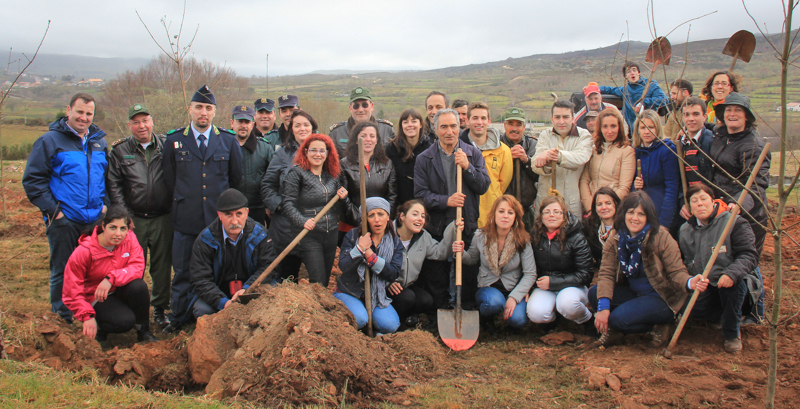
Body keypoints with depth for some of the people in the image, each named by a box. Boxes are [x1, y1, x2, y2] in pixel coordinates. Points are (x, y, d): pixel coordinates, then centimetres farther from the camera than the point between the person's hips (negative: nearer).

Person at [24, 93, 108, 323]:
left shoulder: (100, 142, 12)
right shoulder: (49, 141, -3)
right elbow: (32, 180, -6)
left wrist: (105, 204, 9)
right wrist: (52, 210, -12)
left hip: (96, 219, 5)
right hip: (64, 221, -4)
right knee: (62, 272, 3)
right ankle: (62, 318, 16)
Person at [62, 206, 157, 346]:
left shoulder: (129, 238, -13)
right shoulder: (83, 251, -20)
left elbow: (137, 267, -21)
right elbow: (72, 290, -17)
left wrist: (111, 279, -36)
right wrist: (88, 316, -26)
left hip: (120, 290, 3)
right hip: (95, 298, -3)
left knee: (139, 286, -31)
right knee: (125, 321, -29)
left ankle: (143, 331, -9)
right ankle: (100, 327, 6)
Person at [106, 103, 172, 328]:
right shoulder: (119, 151, 4)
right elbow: (113, 185, 2)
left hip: (163, 218, 0)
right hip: (134, 219, 0)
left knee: (162, 265, 7)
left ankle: (160, 308, 20)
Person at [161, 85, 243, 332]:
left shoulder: (228, 140, 4)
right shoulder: (174, 140, 4)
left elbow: (236, 179, 11)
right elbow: (169, 179, 11)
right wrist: (184, 201, 10)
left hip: (219, 219, 0)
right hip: (186, 220, 0)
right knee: (183, 273, 6)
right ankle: (178, 320, 20)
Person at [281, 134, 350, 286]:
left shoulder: (333, 175, 13)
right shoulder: (297, 173, -4)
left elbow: (342, 207, 20)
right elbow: (288, 204, -11)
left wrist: (344, 198, -2)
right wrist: (302, 221, -25)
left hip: (332, 235, 6)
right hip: (309, 235, -5)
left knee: (326, 280, 12)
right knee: (318, 283, -9)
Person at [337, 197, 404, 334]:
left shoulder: (395, 243, 1)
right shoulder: (353, 235, -5)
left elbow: (394, 274, -14)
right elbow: (343, 266, -14)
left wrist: (370, 254, -22)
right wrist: (360, 248, -26)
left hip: (378, 296, 2)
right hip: (349, 292, -2)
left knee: (390, 325, -23)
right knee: (359, 319, -31)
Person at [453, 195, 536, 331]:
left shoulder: (522, 240, -11)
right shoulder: (480, 236, -8)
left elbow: (530, 274, -10)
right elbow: (472, 259, 9)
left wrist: (514, 297, -21)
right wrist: (461, 253, -14)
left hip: (514, 289, 0)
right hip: (487, 287, 0)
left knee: (518, 320, -28)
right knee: (495, 302, -36)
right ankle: (484, 316, 1)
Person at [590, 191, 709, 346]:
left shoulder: (661, 237, -18)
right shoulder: (615, 238, -6)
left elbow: (676, 272, -16)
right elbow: (606, 272, -11)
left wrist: (690, 283, -41)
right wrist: (603, 307, -24)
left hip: (661, 298, -5)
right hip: (633, 293, 5)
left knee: (618, 319, -26)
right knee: (594, 294, -17)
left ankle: (658, 327, 0)